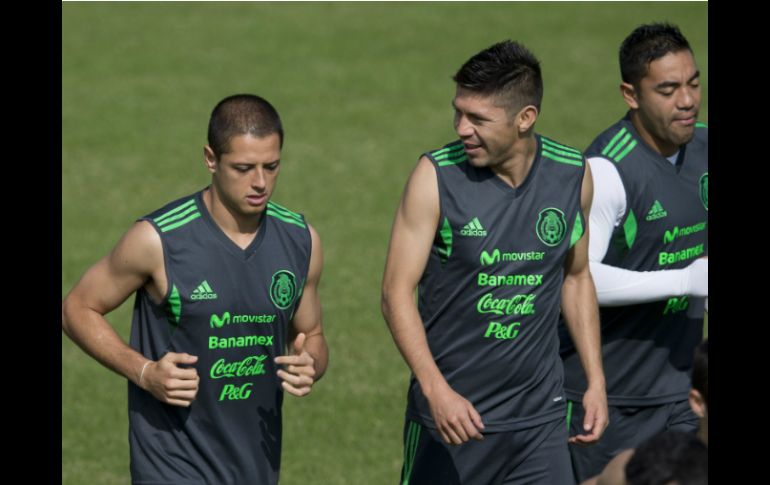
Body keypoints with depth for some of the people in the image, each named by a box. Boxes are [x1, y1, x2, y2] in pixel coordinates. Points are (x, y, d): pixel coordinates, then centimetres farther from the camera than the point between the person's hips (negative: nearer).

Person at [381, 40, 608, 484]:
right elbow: (397, 293, -11)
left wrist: (596, 380, 9)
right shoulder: (437, 175, -12)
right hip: (449, 411, -3)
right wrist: (436, 390, -22)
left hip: (539, 414, 3)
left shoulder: (573, 175, -1)